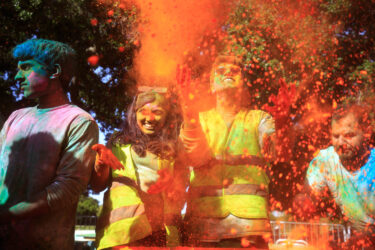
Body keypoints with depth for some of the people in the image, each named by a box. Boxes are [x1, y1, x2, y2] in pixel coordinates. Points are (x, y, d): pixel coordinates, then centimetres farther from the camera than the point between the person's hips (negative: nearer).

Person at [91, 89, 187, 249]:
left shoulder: (172, 152, 16)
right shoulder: (119, 144, 14)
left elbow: (180, 202, 12)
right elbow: (97, 186, 8)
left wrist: (170, 186, -10)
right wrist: (102, 163, -12)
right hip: (120, 229, -1)